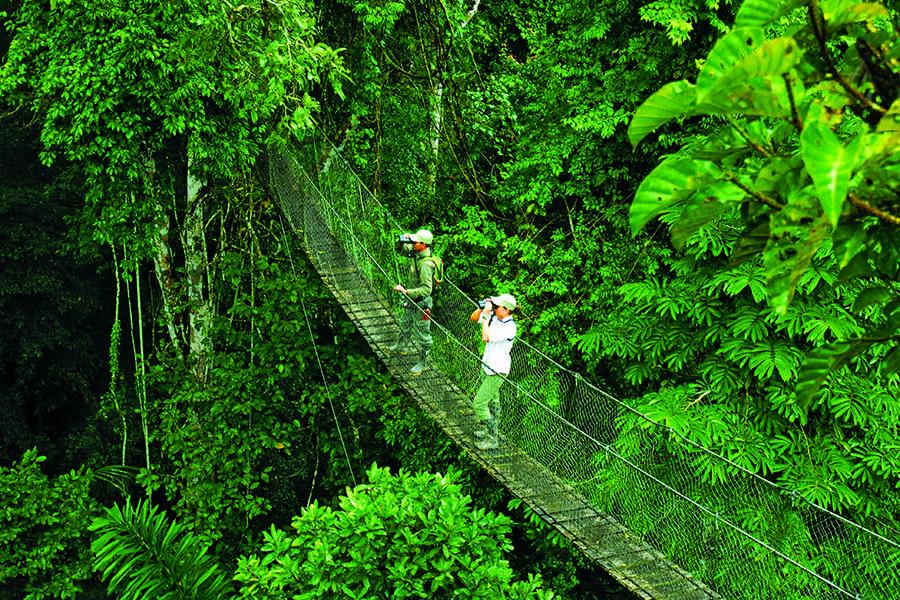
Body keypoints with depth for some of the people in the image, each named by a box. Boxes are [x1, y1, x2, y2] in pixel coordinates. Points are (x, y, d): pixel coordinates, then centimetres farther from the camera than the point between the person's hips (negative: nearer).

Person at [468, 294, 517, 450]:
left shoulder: (509, 327, -27)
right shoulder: (494, 316, -3)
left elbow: (486, 337, -34)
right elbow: (474, 318, 9)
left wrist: (486, 315, -27)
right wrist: (482, 308, -9)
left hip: (498, 371, -9)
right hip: (487, 365, 9)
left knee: (479, 403, -7)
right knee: (492, 401, 22)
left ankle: (491, 439, 2)